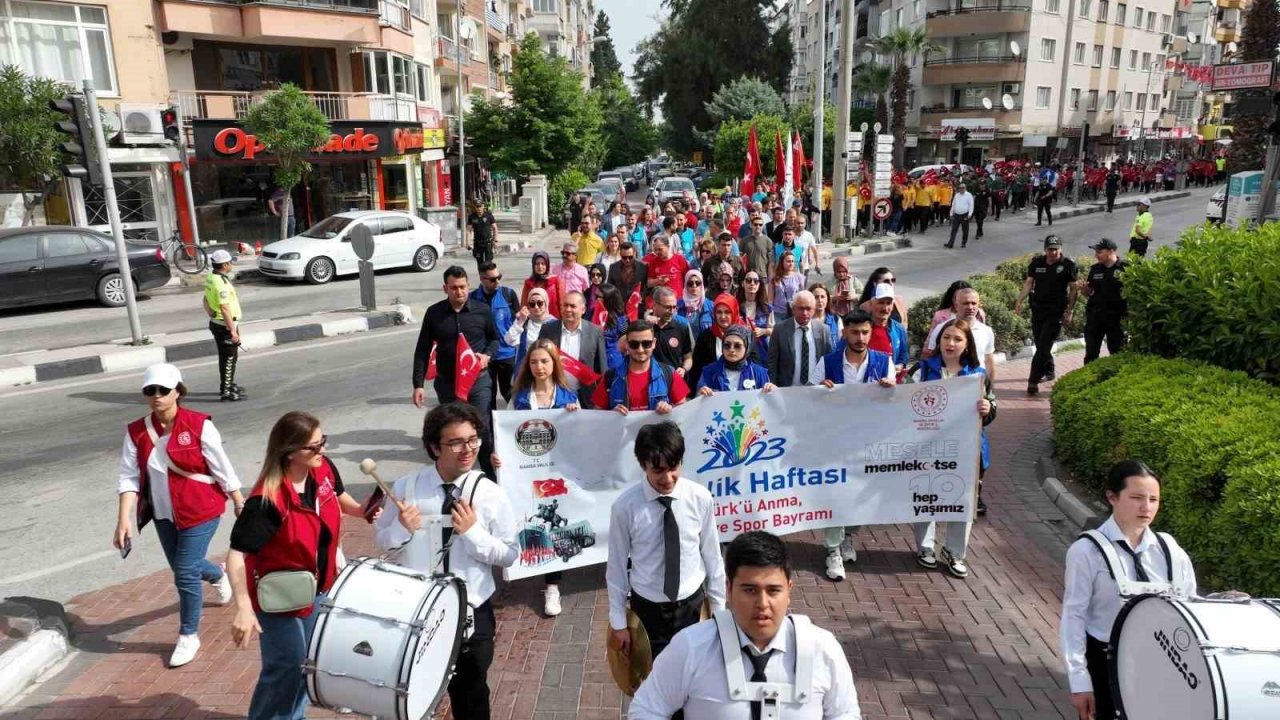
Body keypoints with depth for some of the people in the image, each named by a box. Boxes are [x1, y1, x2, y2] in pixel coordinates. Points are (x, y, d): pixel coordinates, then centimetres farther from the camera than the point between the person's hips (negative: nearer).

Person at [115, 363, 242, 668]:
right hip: (164, 514, 5)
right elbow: (129, 476, -5)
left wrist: (240, 505, -3)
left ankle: (189, 636, 17)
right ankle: (218, 575, 57)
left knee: (185, 574, -5)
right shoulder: (136, 431, -5)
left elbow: (222, 469, -10)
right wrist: (124, 519, -13)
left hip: (200, 511, -5)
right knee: (183, 567, 21)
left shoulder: (199, 425, -17)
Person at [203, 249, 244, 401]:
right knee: (229, 358, -2)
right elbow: (225, 309, -28)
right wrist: (233, 331, -26)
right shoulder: (221, 283, -24)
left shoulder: (210, 278, 7)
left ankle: (228, 385, 35)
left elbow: (206, 301, 19)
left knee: (225, 357, 22)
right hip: (225, 326, -10)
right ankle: (226, 392, 2)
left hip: (216, 323, 10)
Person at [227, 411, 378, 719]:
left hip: (318, 587, 7)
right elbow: (236, 553, -30)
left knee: (309, 661, 23)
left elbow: (338, 496, 10)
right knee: (287, 668, 6)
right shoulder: (267, 501, -32)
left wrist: (362, 510, -10)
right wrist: (243, 608, -36)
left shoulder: (324, 469, -12)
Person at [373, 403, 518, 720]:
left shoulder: (489, 494, -14)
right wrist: (402, 527, -20)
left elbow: (510, 555, -10)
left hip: (471, 613, -1)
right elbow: (381, 539, 1)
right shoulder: (406, 487, -10)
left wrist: (473, 531, -25)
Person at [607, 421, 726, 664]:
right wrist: (618, 623, -2)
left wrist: (719, 609, 5)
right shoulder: (625, 505, -18)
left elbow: (712, 557, -3)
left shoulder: (701, 498, -14)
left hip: (692, 605, 1)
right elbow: (616, 566, -8)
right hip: (647, 610, -1)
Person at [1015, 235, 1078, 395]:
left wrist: (1069, 310, -6)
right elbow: (1028, 283, 7)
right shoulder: (1036, 263, 4)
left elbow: (1073, 289, -1)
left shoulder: (1068, 265, -6)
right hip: (1037, 310, 5)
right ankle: (1049, 372, 36)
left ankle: (1033, 381, -8)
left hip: (1056, 312, -5)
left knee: (1043, 347, -9)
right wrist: (1019, 300, -6)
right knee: (1040, 345, 14)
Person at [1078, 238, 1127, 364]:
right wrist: (1083, 288, -6)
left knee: (1117, 353, 6)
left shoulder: (1125, 268, -6)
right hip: (1095, 316, 4)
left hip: (1116, 317, -4)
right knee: (1091, 354, 8)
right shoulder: (1095, 269, 9)